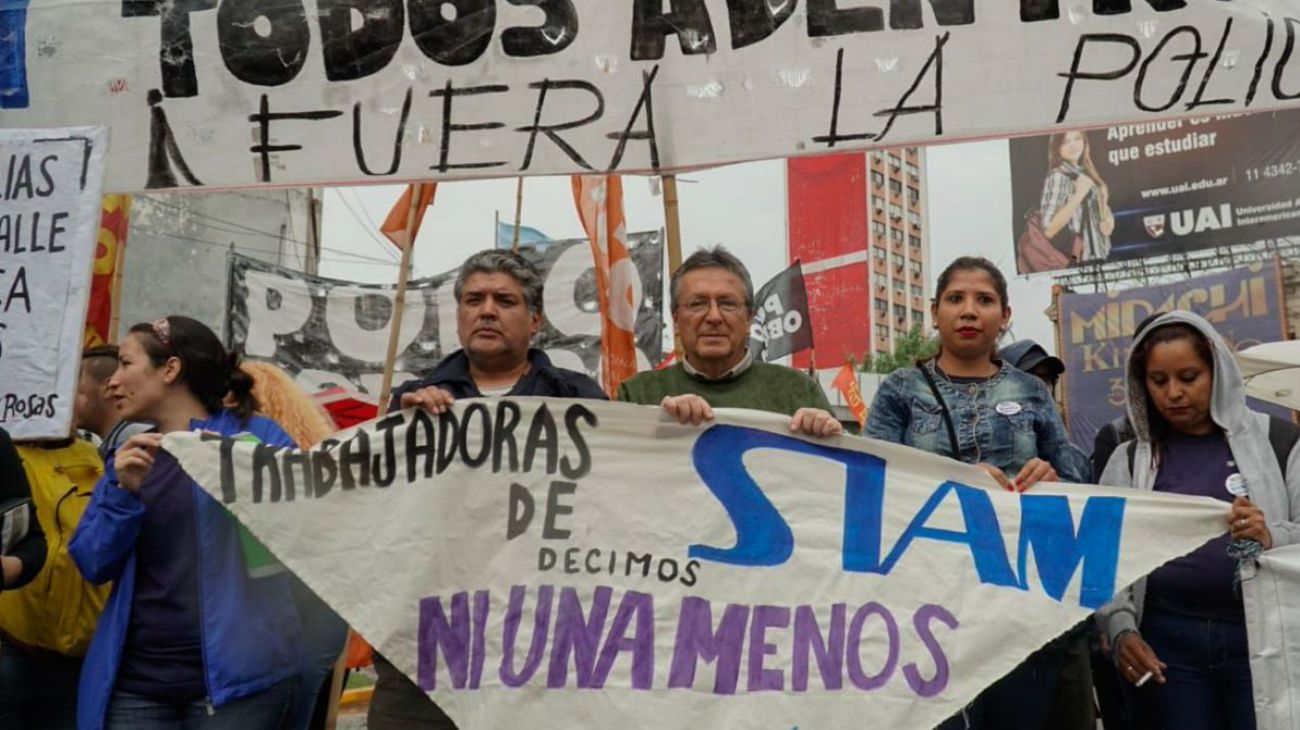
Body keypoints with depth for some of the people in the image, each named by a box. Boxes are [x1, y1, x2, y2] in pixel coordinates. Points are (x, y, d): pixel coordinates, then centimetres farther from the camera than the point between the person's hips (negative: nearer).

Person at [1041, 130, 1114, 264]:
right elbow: (1049, 229, -23)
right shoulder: (1058, 177, -13)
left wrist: (1108, 221, 0)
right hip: (1077, 262, -8)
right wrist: (1079, 195, -24)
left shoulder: (1085, 172, 9)